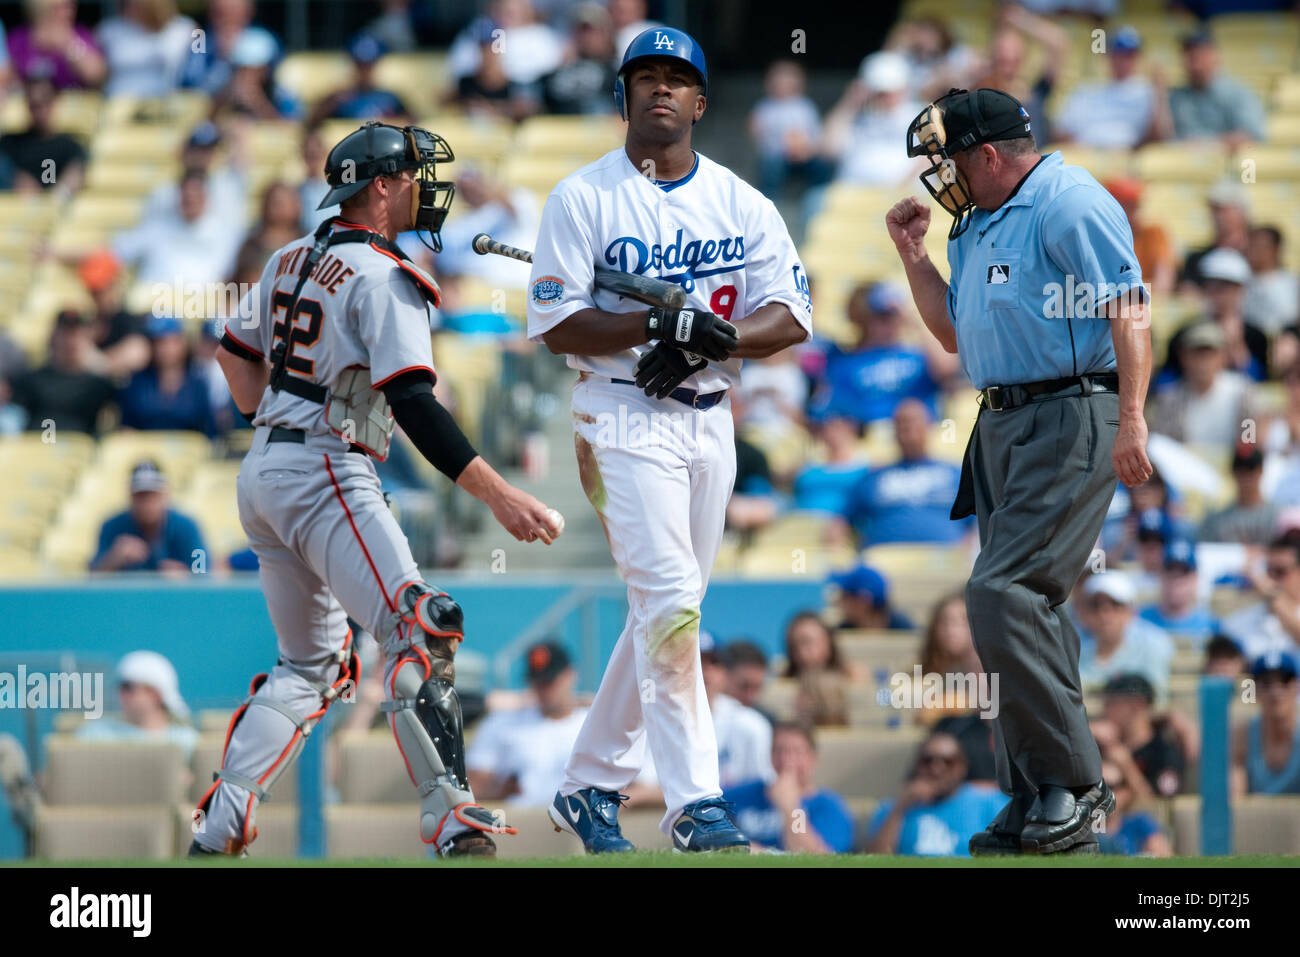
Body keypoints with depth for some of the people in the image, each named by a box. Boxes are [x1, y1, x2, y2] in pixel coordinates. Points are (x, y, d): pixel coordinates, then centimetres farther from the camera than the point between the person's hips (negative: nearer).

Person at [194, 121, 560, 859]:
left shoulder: (291, 262, 15)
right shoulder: (382, 277, -12)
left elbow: (238, 353, 27)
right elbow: (412, 403, -21)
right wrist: (498, 495, -25)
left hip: (261, 473, 9)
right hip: (326, 477, -9)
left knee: (312, 662, 18)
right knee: (422, 629, -17)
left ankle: (220, 827, 11)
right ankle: (450, 816, -28)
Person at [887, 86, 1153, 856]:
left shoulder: (1069, 204, -10)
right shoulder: (977, 225, 19)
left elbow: (1130, 309, -18)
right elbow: (955, 334, 28)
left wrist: (1131, 418, -27)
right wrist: (913, 254, 16)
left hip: (1070, 422, -10)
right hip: (1004, 426, 10)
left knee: (1004, 596, -19)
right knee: (1024, 606, 9)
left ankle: (1073, 783, -13)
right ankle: (1037, 799, 14)